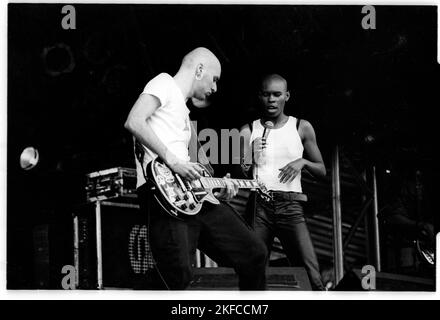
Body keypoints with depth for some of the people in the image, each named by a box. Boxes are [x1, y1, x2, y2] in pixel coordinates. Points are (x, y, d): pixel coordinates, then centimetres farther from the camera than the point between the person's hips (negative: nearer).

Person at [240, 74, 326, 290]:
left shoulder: (301, 128, 9)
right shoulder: (249, 131, 9)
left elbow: (322, 171, 14)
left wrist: (302, 162, -5)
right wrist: (246, 164, -19)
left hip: (290, 205, 0)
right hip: (259, 205, 1)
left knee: (313, 272, -14)